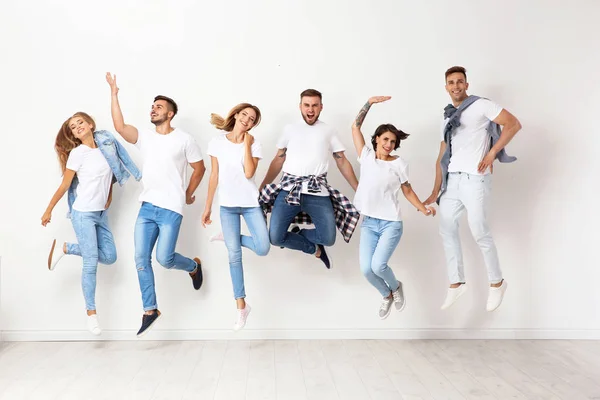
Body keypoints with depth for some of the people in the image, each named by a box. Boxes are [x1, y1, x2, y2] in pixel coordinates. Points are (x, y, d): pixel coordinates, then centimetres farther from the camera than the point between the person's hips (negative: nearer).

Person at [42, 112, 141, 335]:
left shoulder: (107, 144, 3)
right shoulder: (77, 154, -10)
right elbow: (64, 186, -6)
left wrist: (109, 198, 12)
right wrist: (49, 210, -3)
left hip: (101, 214, 6)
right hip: (83, 214, -6)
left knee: (109, 257, 6)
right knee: (91, 263, -7)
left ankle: (65, 249, 21)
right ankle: (91, 313, 3)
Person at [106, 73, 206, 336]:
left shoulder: (184, 139, -1)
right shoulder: (144, 137, 8)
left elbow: (199, 168, 6)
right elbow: (119, 126, -9)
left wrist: (189, 194, 7)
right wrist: (114, 93, -10)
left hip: (171, 210, -5)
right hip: (146, 207, 5)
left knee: (164, 258, -12)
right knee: (141, 259, 2)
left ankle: (193, 266, 23)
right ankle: (150, 311, 14)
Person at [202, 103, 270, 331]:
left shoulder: (254, 144, -2)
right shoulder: (217, 143, 2)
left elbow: (249, 173, -17)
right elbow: (214, 176, 5)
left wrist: (247, 144, -13)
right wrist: (207, 207, 5)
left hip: (250, 203, 0)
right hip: (227, 205, 0)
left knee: (262, 249, -15)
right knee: (234, 255, 0)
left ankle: (233, 238, 16)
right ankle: (241, 305, 11)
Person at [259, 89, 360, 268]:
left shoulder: (329, 131, 13)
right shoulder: (290, 129, 14)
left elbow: (342, 162, 14)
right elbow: (278, 160, 17)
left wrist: (359, 190, 8)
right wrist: (261, 187, 13)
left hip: (317, 192, 0)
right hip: (289, 189, 1)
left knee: (329, 239, -14)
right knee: (275, 237, -11)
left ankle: (299, 234, 17)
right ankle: (314, 249, 14)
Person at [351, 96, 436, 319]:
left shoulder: (399, 164, -1)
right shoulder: (366, 157, 3)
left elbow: (407, 191, 6)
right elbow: (355, 127, 1)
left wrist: (424, 209, -6)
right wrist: (369, 103, -4)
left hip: (391, 224, -2)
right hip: (368, 224, 3)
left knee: (378, 265, -18)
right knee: (366, 269, -8)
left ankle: (396, 287, 17)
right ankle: (386, 296, 23)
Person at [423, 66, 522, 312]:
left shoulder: (480, 105, -2)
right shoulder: (448, 118, 18)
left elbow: (514, 124, -9)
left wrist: (492, 153, -14)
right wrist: (435, 192, 13)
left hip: (475, 179, -7)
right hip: (451, 180, 7)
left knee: (479, 232, -4)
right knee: (447, 229, 7)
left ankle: (497, 283, 15)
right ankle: (456, 283, 19)